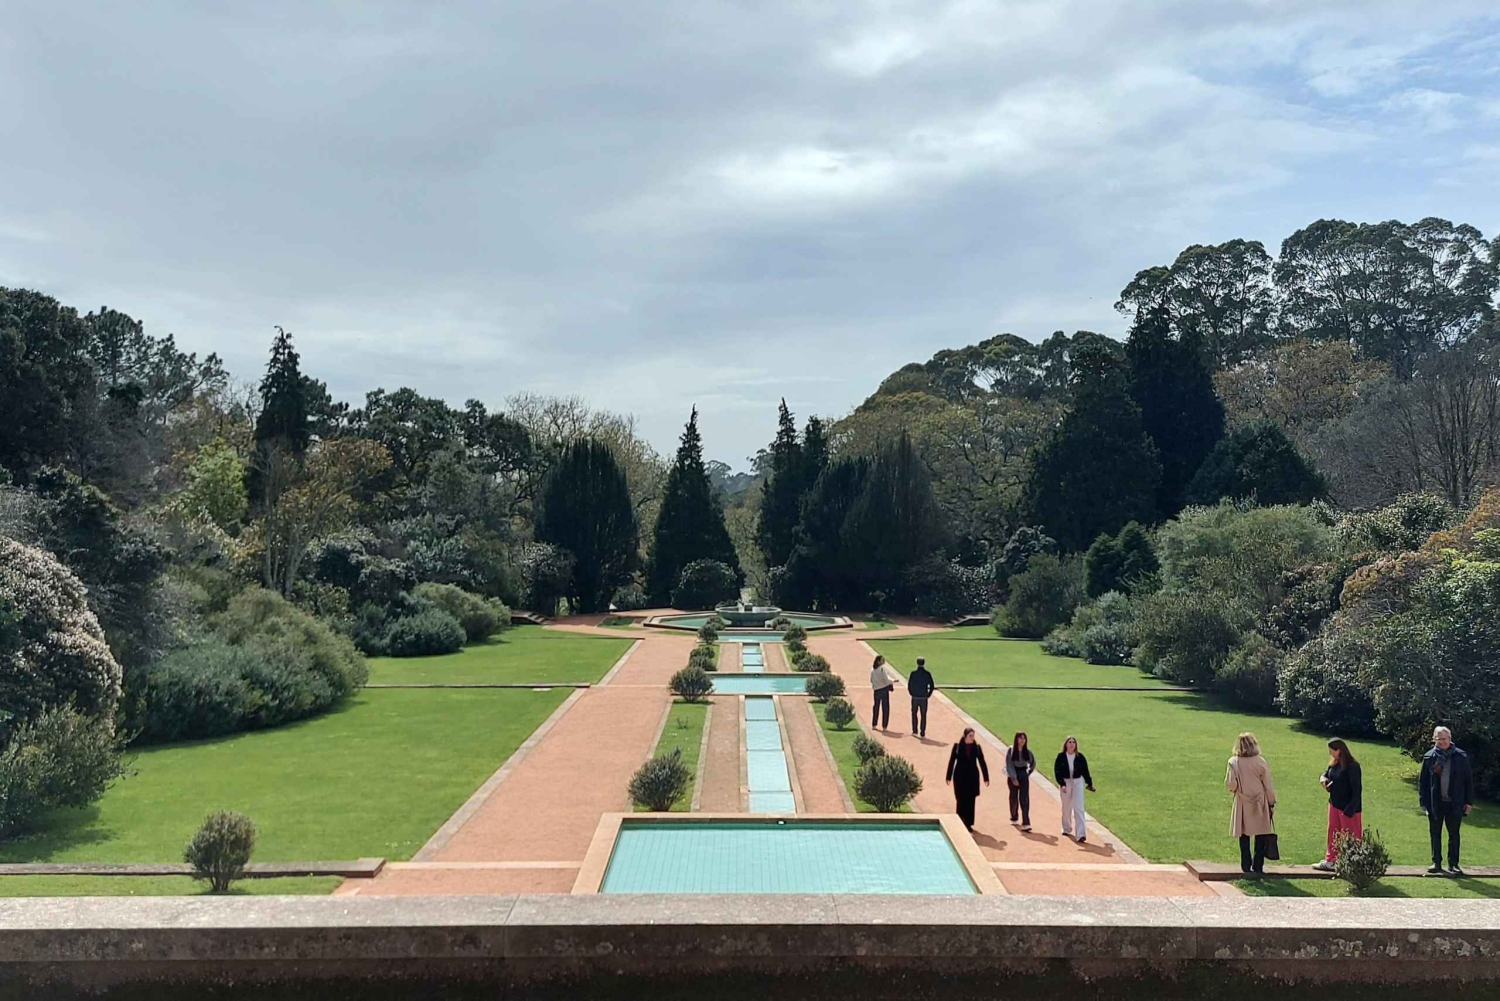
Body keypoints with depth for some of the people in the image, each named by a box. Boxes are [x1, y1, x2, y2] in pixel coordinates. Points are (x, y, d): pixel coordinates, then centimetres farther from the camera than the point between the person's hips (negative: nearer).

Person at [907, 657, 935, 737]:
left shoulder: (913, 673, -7)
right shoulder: (927, 674, -6)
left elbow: (909, 685, -4)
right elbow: (932, 686, -4)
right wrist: (928, 695, 8)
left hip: (915, 697, 0)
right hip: (924, 698, 0)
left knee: (914, 713, 17)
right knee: (923, 715, 9)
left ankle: (915, 731, 17)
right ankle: (922, 733, 8)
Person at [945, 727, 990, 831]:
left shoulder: (977, 747, -2)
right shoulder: (957, 746, -5)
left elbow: (982, 763, 2)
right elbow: (951, 761, -1)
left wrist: (986, 777, 1)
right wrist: (949, 777, 1)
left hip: (972, 777, 1)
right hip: (960, 776, -1)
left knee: (970, 801, 4)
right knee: (961, 800, 2)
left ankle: (968, 823, 12)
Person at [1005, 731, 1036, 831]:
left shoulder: (1027, 751, 1)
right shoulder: (1011, 750, -7)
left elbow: (1033, 763, 18)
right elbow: (1009, 765, -10)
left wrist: (1028, 773, 10)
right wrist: (1013, 778, -15)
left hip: (1024, 775, 1)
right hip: (1013, 776, -1)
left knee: (1025, 799, -9)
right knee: (1014, 798, 11)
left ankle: (1026, 823, -14)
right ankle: (1013, 818, 33)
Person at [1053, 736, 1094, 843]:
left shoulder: (1080, 757, -3)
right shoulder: (1061, 756, -6)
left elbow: (1085, 771, 4)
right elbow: (1057, 771, -8)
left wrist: (1089, 783, 6)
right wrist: (1062, 784, -17)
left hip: (1078, 782, -1)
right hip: (1065, 782, 1)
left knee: (1079, 808, -9)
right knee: (1066, 808, 14)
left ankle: (1081, 834, -15)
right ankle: (1067, 829, 34)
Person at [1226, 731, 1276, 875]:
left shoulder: (1233, 762, -10)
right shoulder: (1260, 762, -10)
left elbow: (1230, 784, -12)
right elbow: (1268, 786, -5)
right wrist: (1272, 803, 4)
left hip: (1242, 804, 1)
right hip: (1260, 804, -1)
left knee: (1244, 836, 12)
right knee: (1261, 836, 9)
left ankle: (1246, 865, 15)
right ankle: (1257, 866, 8)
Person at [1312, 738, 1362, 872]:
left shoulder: (1352, 767, -21)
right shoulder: (1334, 764, 3)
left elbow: (1357, 789, -21)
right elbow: (1327, 774, 20)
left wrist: (1349, 810, -22)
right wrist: (1324, 779, -5)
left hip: (1348, 808, -8)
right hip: (1334, 804, 8)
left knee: (1350, 837, 5)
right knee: (1333, 834, 17)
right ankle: (1330, 861, 28)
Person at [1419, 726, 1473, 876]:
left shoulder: (1460, 757, -2)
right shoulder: (1429, 757, -1)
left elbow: (1468, 779, 2)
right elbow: (1422, 780, 2)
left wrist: (1469, 801, 0)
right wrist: (1423, 801, -2)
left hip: (1455, 803, -1)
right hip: (1435, 803, 1)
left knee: (1454, 834, 8)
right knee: (1435, 834, 8)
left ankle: (1453, 864, 18)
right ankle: (1436, 863, 17)